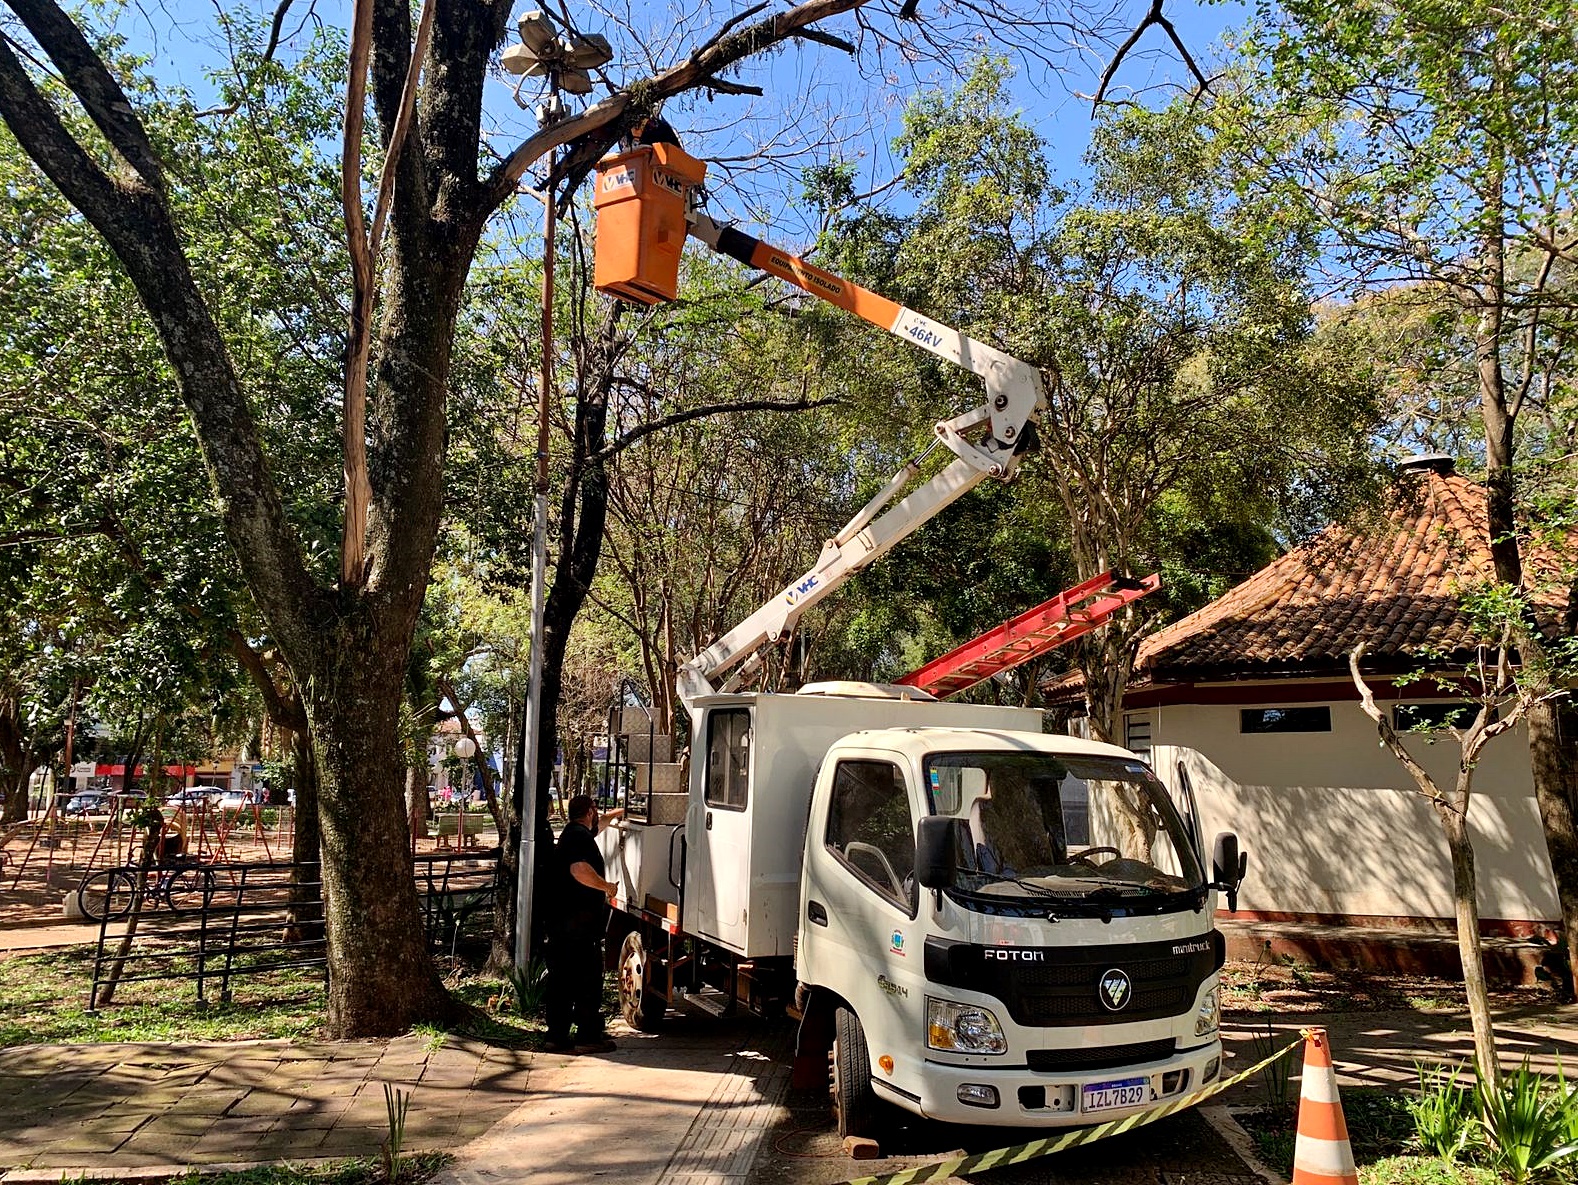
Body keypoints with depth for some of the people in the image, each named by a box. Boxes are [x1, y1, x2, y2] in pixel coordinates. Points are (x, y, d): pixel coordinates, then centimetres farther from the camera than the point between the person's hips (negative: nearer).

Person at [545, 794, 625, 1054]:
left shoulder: (570, 832, 19)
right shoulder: (581, 836, -13)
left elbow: (599, 822, 39)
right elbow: (579, 869, -30)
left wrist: (617, 813, 49)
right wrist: (606, 886, -18)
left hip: (560, 917, 10)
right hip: (580, 918, -10)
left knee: (561, 979, 11)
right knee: (588, 979, -2)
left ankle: (557, 1036, 15)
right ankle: (588, 1037, 2)